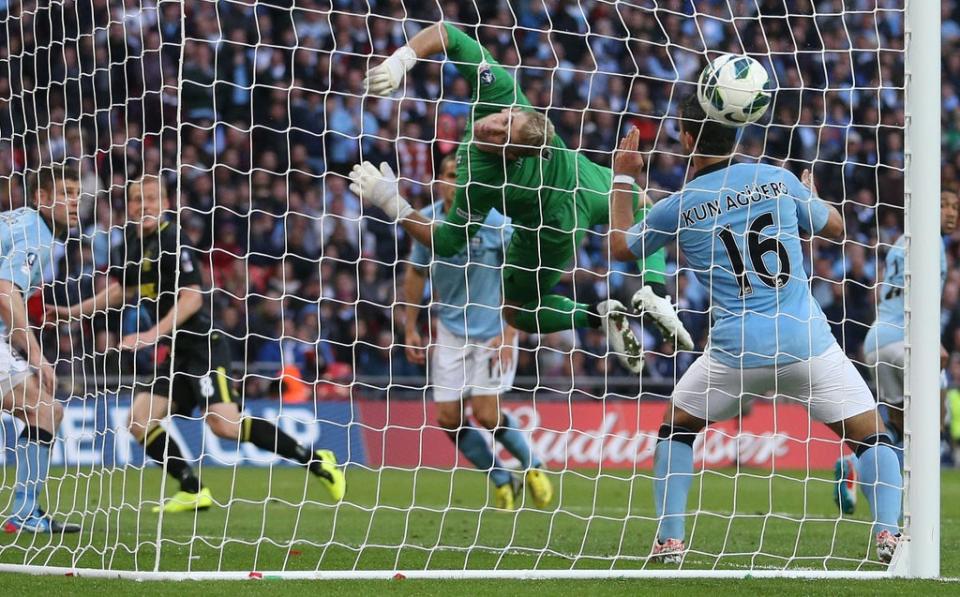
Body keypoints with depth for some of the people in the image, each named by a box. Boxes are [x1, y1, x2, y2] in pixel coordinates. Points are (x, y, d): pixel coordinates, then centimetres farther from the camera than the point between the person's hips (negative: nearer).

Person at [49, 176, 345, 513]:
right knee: (141, 420, -2)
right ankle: (193, 491, 6)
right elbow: (122, 290, 29)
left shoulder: (170, 240, -13)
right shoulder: (133, 242, 13)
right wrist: (74, 311, 25)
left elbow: (192, 296, -19)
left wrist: (154, 334, -25)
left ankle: (315, 460, -12)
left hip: (204, 346, -9)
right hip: (176, 353, 9)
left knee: (225, 424, -22)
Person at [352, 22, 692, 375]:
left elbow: (446, 244, -30)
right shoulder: (498, 89, -31)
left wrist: (390, 203, -38)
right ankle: (655, 292, 13)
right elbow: (445, 34, -30)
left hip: (553, 231, -5)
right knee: (640, 206, 37)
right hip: (589, 187, 5)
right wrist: (401, 60, -45)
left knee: (518, 312, 23)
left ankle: (597, 317, 0)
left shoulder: (478, 178, -41)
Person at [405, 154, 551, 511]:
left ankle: (532, 466, 15)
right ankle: (501, 481, 18)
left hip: (492, 330, -4)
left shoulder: (494, 222, -16)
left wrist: (509, 335, -16)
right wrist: (410, 328, 10)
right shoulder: (426, 221, -5)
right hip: (450, 330, 4)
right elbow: (416, 273, 11)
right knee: (448, 419, -2)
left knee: (486, 414, -13)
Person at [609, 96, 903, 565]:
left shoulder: (679, 207, 2)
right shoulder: (777, 179, 5)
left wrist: (623, 179, 29)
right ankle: (888, 533, -12)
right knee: (871, 436, 8)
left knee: (676, 428, 23)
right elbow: (836, 229, 20)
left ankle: (669, 540, 14)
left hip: (735, 350, 0)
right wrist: (809, 195, 40)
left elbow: (621, 246, 19)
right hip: (807, 342, 0)